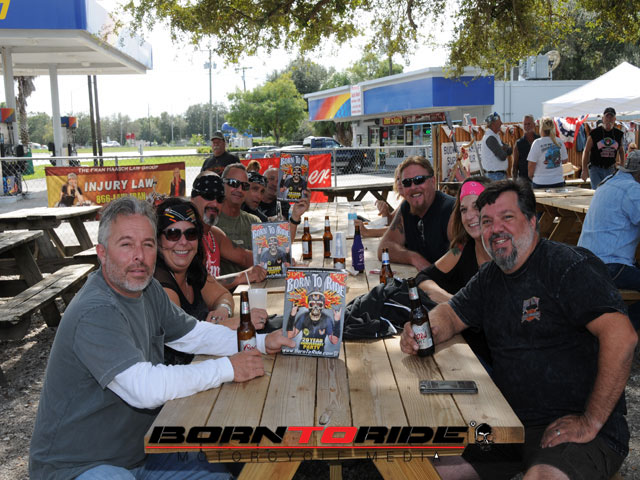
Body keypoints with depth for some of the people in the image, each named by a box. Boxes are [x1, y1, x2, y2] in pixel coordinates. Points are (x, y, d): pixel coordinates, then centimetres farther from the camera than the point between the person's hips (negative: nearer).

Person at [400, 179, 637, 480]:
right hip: (509, 422, 7)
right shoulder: (490, 276, 11)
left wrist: (591, 422, -23)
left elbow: (621, 336, -24)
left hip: (573, 427, -6)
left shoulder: (570, 266, -14)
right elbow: (450, 314, 18)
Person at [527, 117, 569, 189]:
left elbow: (531, 164, -8)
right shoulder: (559, 142, 2)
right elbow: (564, 160, 11)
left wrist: (530, 175, 9)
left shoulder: (537, 143, -10)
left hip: (541, 183, -4)